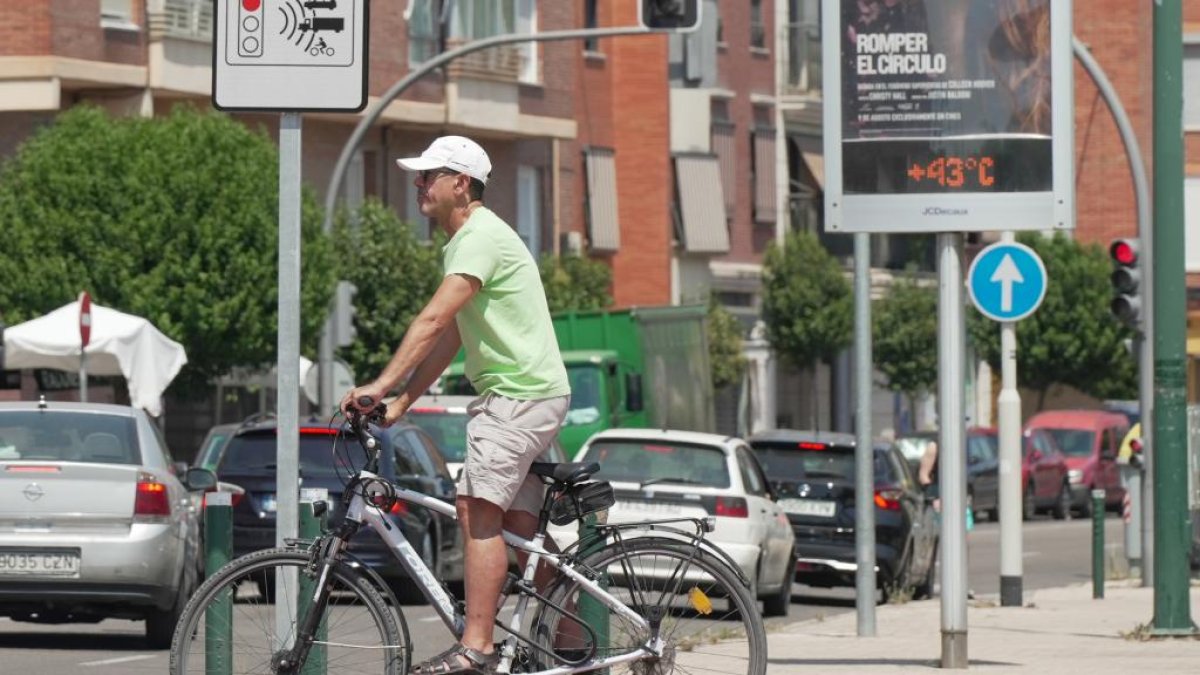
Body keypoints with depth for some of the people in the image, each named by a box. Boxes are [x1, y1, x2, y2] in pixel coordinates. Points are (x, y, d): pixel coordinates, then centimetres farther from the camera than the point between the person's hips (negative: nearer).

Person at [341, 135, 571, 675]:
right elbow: (450, 337, 19)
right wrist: (401, 403, 13)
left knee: (478, 510, -17)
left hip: (520, 394, -11)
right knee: (519, 525, 12)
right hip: (523, 393, 11)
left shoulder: (482, 237, -15)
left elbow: (435, 319, -25)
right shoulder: (464, 241, 18)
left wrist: (382, 385, -29)